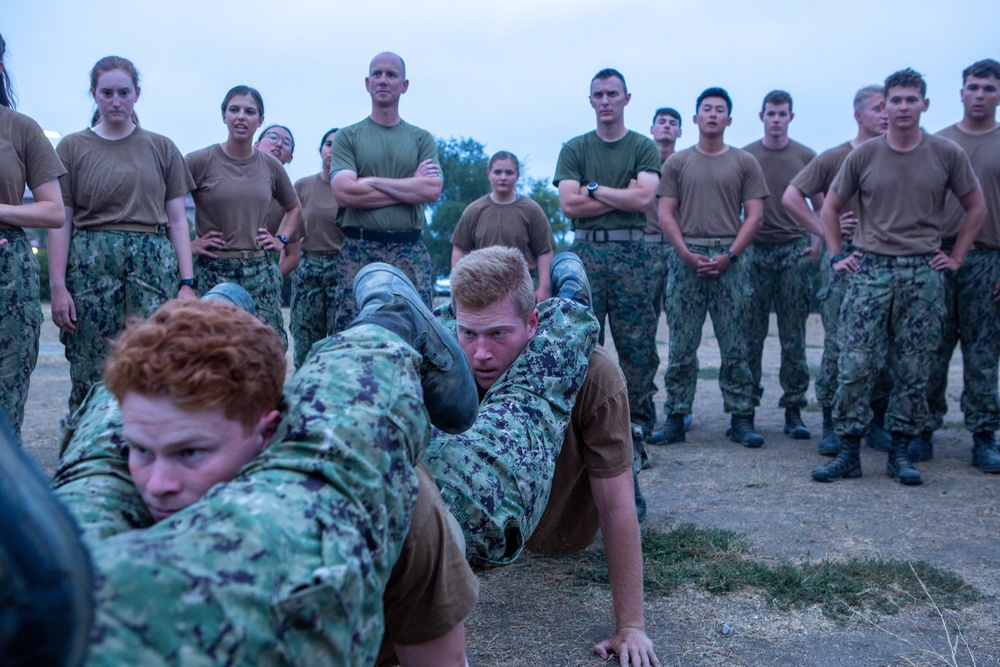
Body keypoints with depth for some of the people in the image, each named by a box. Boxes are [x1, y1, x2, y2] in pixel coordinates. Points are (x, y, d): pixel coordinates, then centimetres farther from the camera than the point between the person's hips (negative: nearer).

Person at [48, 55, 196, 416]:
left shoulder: (162, 149, 12)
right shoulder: (72, 148, 9)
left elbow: (177, 220, 10)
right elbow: (60, 223, 5)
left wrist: (187, 283, 1)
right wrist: (57, 286, -5)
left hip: (154, 263, 1)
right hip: (91, 263, 0)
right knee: (91, 375, -2)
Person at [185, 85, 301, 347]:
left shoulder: (270, 165, 9)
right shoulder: (201, 161, -3)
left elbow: (294, 208, 25)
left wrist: (281, 239, 12)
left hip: (260, 269, 3)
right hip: (213, 270, -3)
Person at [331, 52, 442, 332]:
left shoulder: (422, 139, 13)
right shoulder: (347, 137, 9)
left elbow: (432, 191, -3)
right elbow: (344, 192, -7)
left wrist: (371, 180, -5)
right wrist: (411, 186, -3)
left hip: (411, 252, 1)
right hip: (358, 250, -1)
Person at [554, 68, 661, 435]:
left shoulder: (643, 147, 9)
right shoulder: (574, 149, 11)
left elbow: (643, 198, -7)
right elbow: (569, 205, -3)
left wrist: (595, 189, -3)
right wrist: (622, 195, -3)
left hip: (630, 251, 0)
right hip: (586, 250, 1)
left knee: (636, 341, 0)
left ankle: (639, 418, 9)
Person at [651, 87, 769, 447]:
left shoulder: (745, 163, 10)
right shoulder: (677, 162, 11)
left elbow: (754, 214, 4)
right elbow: (665, 214, 5)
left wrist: (729, 255, -9)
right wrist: (687, 254, -8)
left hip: (729, 258, 0)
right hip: (686, 258, 0)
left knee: (734, 346, 1)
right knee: (681, 346, 1)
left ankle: (741, 419, 7)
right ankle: (675, 418, 7)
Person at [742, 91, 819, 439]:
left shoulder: (806, 156, 8)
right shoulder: (744, 157, 7)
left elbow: (821, 206, 11)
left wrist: (820, 241, -2)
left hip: (795, 250, 0)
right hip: (755, 250, 0)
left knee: (794, 337, 1)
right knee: (750, 335, 1)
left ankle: (793, 410, 7)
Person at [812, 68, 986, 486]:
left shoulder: (947, 154, 4)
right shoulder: (864, 155, 4)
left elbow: (976, 208, 14)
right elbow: (831, 208, 14)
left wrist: (956, 257, 8)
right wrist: (836, 256, 6)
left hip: (923, 273, 1)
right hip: (869, 270, 0)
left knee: (913, 371, 4)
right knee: (855, 366, -6)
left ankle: (900, 453, 15)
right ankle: (849, 453, 3)